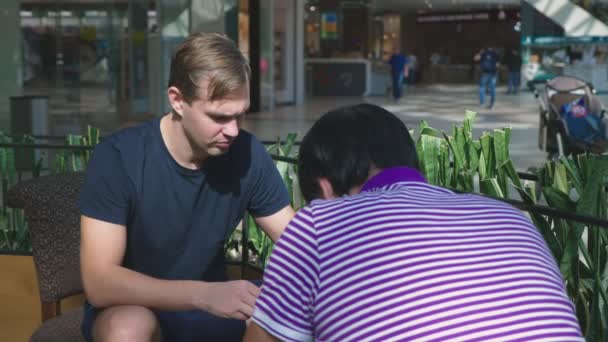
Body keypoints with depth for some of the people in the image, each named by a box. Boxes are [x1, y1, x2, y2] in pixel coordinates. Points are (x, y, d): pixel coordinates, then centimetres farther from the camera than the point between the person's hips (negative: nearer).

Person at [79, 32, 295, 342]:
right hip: (131, 307, -3)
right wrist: (204, 293, -41)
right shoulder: (119, 157, -23)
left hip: (210, 302, 3)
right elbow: (98, 282, -28)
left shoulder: (248, 154, -12)